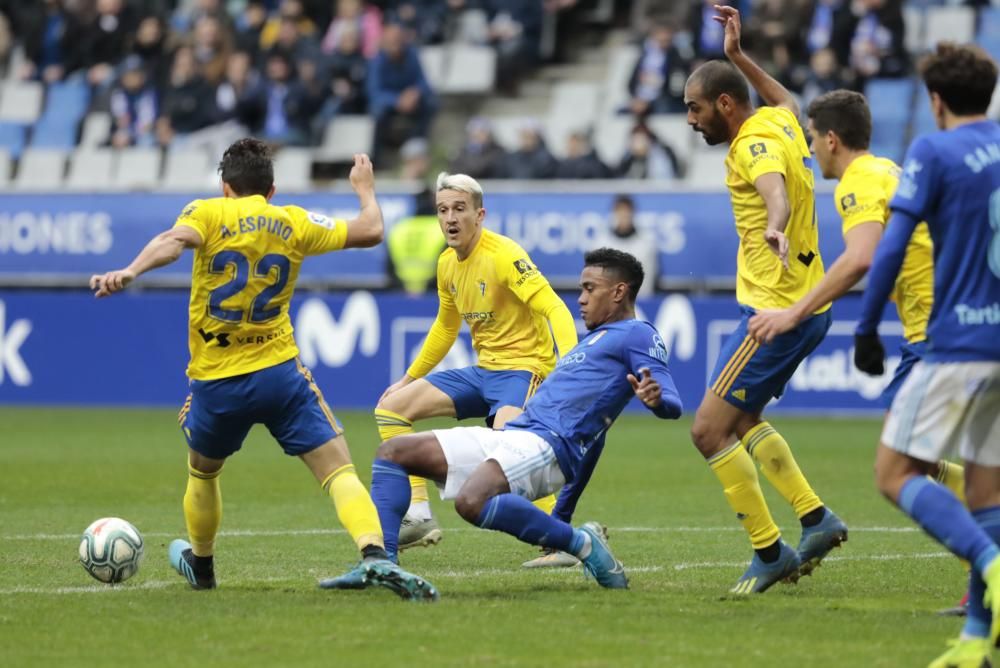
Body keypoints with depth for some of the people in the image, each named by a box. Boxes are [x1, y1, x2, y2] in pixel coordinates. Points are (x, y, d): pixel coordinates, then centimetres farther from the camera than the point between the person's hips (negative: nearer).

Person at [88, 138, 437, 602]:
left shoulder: (209, 213, 1)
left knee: (202, 472, 28)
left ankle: (200, 565, 45)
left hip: (215, 381, 1)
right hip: (278, 373, -1)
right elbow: (370, 231, 10)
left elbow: (174, 241, -21)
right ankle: (374, 556, -29)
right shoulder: (294, 223, 6)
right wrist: (365, 189, 30)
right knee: (339, 470, -6)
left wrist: (130, 272, -37)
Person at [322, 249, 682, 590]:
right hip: (511, 436, 11)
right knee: (392, 452, 5)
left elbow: (672, 405, -13)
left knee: (472, 501, -38)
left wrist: (655, 397, -39)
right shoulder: (596, 339, 30)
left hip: (547, 445, -11)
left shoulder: (637, 334, 1)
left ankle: (583, 544, -18)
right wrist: (562, 515, 32)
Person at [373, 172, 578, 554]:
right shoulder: (447, 264, 8)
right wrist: (409, 378, 31)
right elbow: (446, 327, 26)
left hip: (522, 367, -9)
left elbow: (553, 309, -26)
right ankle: (418, 516, 3)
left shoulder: (503, 256, -17)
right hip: (483, 370, 9)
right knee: (391, 406, 5)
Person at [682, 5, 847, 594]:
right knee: (741, 418, 22)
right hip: (805, 304, 10)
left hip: (777, 310, -10)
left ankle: (771, 553, -5)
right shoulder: (779, 123, 8)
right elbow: (790, 103, 35)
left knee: (710, 431, -9)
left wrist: (775, 228, -63)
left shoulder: (755, 146, -19)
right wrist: (739, 56, 32)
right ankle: (816, 518, 17)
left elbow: (776, 190, -43)